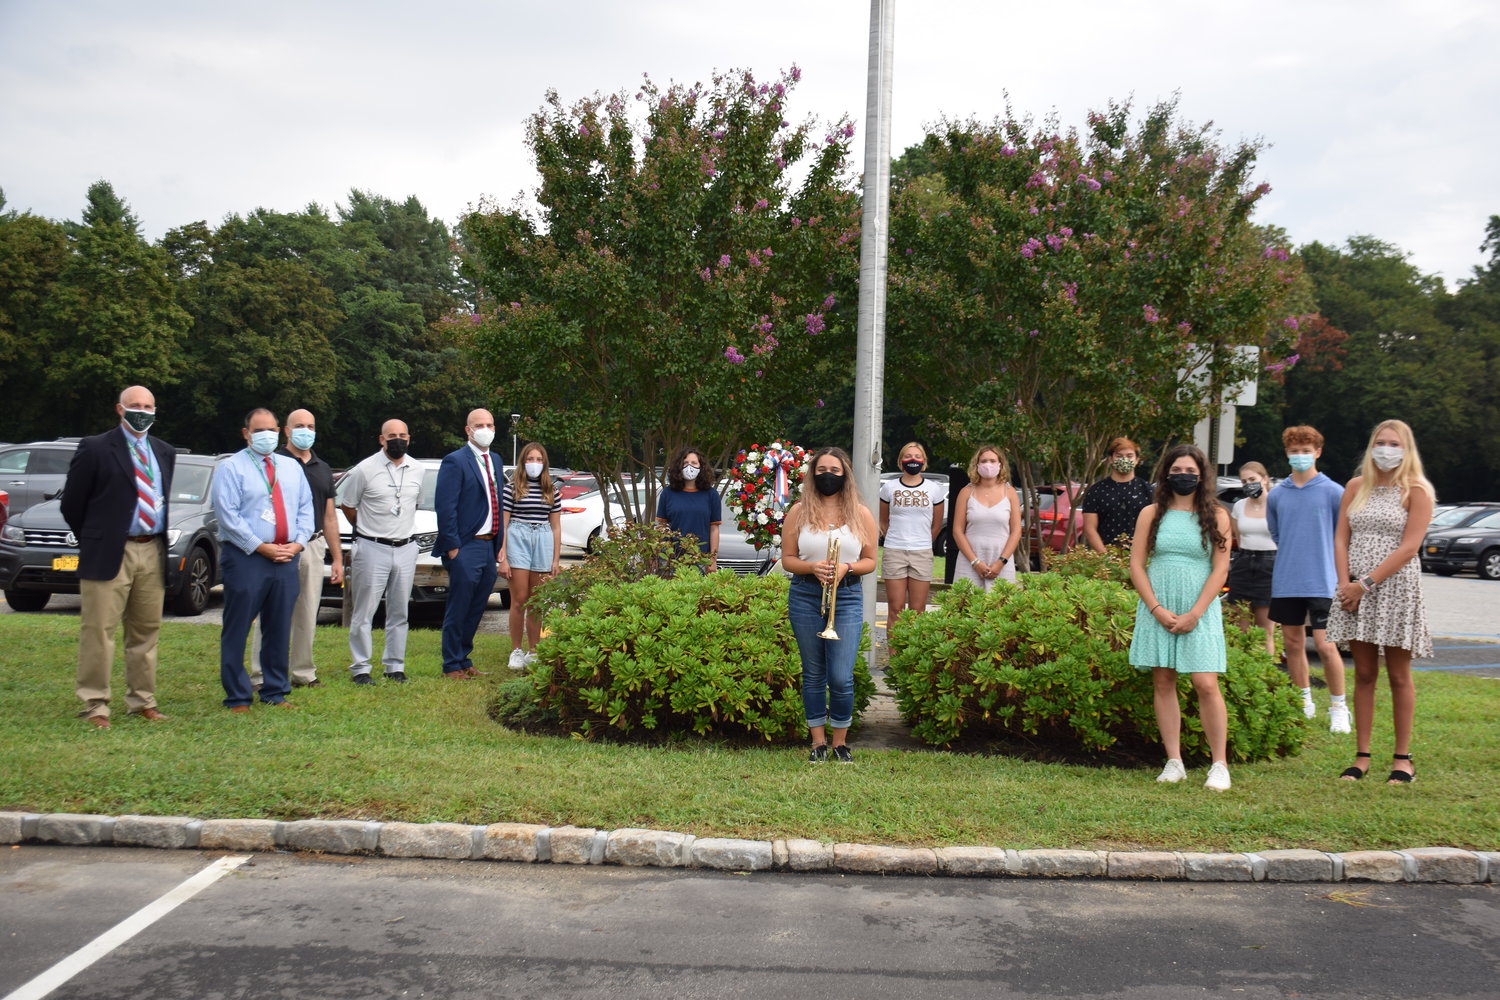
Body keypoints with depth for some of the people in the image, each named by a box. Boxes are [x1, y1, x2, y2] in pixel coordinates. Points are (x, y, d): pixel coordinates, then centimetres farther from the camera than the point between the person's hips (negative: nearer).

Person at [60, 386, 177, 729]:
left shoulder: (165, 453, 12)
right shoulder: (95, 449, -4)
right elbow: (72, 504, -1)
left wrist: (161, 540, 10)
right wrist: (94, 542, 4)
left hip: (153, 552, 5)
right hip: (110, 554, -5)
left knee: (146, 630, 10)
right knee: (99, 630, -4)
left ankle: (142, 700, 19)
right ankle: (94, 705, 2)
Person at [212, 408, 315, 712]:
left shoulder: (291, 467, 15)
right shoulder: (231, 468, -2)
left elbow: (305, 508, 14)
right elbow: (228, 515, -11)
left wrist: (298, 543, -3)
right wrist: (261, 547, -14)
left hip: (286, 560, 5)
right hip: (245, 558, -5)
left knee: (279, 630, 10)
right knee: (237, 631, -2)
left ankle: (275, 692, 20)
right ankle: (237, 697, 6)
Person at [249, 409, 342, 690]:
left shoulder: (323, 469, 16)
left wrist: (337, 558, 15)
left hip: (314, 547, 6)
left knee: (308, 615, 10)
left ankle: (304, 673, 18)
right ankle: (260, 676, 0)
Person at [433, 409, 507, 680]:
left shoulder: (496, 462, 16)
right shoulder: (455, 461, -9)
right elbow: (445, 507, -13)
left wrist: (500, 545, 13)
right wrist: (452, 546, -15)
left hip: (490, 547, 7)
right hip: (466, 547, -7)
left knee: (476, 609, 13)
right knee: (459, 610, 0)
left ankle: (464, 660, 24)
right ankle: (452, 666, 10)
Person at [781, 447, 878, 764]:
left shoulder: (861, 514, 3)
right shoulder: (799, 512, 4)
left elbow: (870, 561, 6)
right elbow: (787, 559, 5)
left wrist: (846, 568, -14)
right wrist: (813, 567, -15)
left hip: (847, 598, -1)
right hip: (805, 596, 1)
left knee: (841, 677, -6)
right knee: (813, 675, 8)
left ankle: (840, 741, 13)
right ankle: (818, 741, 20)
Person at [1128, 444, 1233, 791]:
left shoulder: (1216, 516, 4)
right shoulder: (1151, 514, 6)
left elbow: (1220, 569, -1)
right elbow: (1136, 566, 3)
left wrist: (1194, 614, -10)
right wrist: (1158, 610, -7)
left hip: (1200, 611, -2)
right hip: (1157, 611, 2)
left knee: (1206, 685, -9)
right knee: (1163, 683, 3)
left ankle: (1220, 764, -1)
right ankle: (1174, 762, 9)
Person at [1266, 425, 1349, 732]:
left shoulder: (1334, 492, -4)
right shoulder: (1277, 495, 7)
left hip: (1322, 582, -4)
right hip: (1286, 582, 4)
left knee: (1324, 644, -6)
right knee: (1292, 643, 11)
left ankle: (1338, 708, 8)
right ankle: (1304, 703, 25)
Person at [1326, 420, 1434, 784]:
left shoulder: (1416, 491, -3)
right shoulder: (1356, 487, 10)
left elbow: (1408, 547, -11)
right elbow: (1341, 538, 6)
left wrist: (1366, 584, -16)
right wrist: (1345, 583, -8)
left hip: (1396, 588, -3)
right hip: (1355, 589, 3)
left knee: (1398, 676, 4)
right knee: (1364, 674, 6)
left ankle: (1402, 758, 11)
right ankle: (1361, 756, 10)